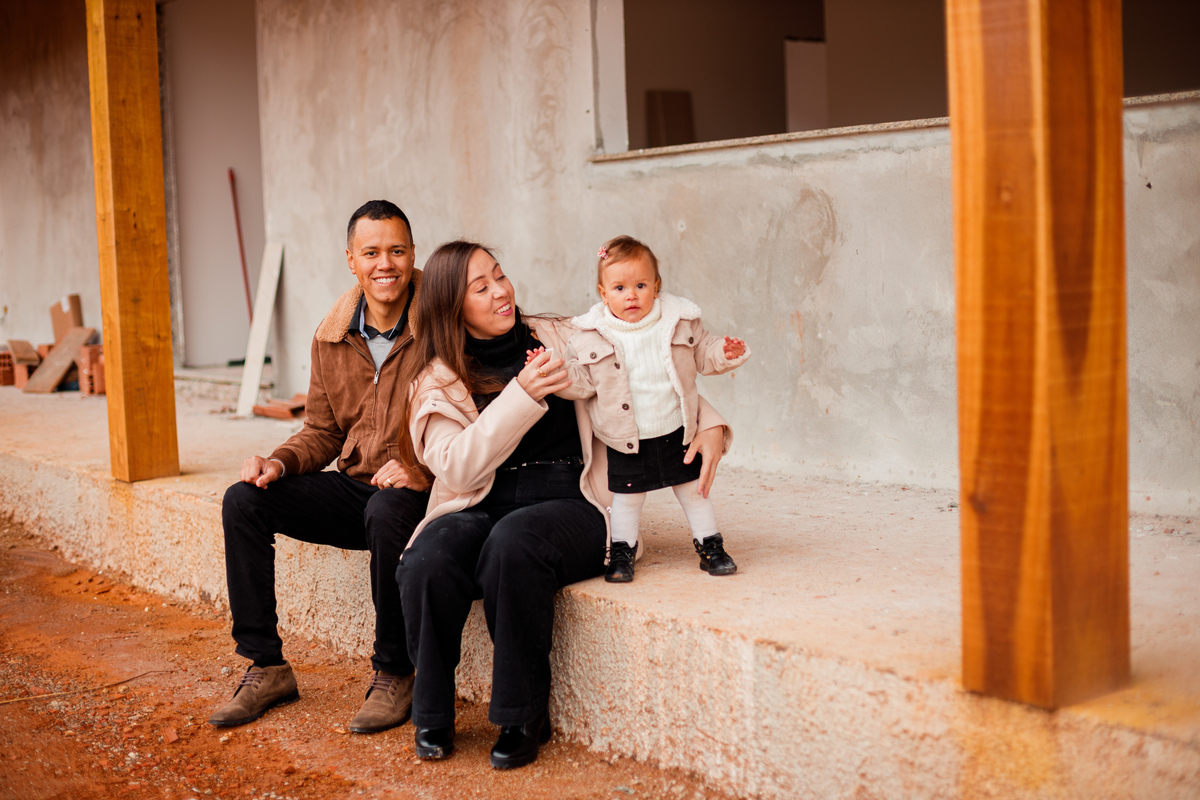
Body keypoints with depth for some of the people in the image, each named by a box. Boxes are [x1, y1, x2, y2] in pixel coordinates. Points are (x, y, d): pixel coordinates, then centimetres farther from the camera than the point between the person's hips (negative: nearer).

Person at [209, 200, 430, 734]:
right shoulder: (331, 338, 7)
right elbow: (323, 432, 14)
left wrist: (424, 469, -28)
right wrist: (280, 463, -6)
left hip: (424, 493, -6)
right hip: (355, 487, 6)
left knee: (387, 511, -39)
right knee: (243, 500, -9)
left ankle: (394, 674, -17)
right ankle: (266, 667, -1)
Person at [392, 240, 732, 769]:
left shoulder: (562, 339, 12)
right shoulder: (437, 381, 8)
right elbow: (457, 469, -7)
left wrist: (708, 425, 1)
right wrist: (521, 396, -16)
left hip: (570, 506, -1)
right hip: (479, 511, 1)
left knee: (513, 543, -35)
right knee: (426, 565, -31)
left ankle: (524, 716, -19)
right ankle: (432, 717, -7)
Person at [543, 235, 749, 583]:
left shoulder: (680, 321, -3)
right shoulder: (591, 337, -8)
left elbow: (702, 355, 8)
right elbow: (581, 381, -6)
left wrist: (724, 353, -10)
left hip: (676, 433, 2)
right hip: (625, 442, -1)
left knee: (694, 490, 11)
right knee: (626, 497, 8)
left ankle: (710, 546, 28)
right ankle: (622, 552, 27)